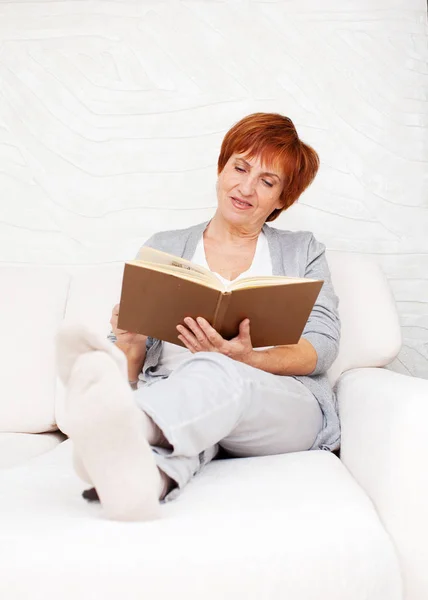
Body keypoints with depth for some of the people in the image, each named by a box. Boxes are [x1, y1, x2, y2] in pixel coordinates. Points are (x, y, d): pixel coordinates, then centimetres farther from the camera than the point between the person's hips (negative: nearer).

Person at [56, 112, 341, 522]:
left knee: (215, 373, -37)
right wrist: (129, 343, -15)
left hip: (286, 402, -1)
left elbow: (323, 347, 5)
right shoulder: (164, 249, 21)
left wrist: (247, 359, -16)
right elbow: (133, 352, 12)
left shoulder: (303, 252, 21)